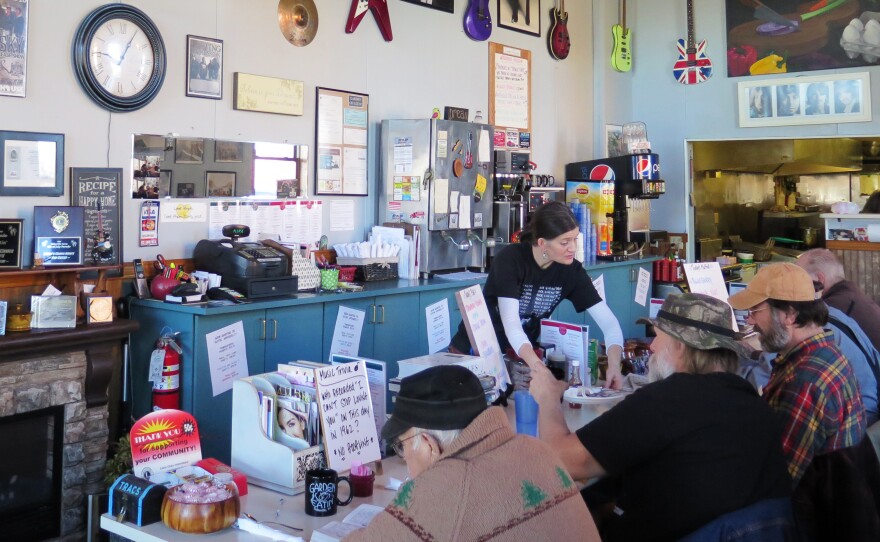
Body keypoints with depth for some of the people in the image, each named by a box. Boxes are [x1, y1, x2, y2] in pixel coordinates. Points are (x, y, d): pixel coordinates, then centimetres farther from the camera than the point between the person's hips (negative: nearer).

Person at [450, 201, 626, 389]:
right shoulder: (510, 259, -23)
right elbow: (511, 324, -32)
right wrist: (539, 369, -46)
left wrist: (614, 365, -32)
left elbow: (609, 322, -14)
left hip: (523, 354, 3)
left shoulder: (572, 270, -11)